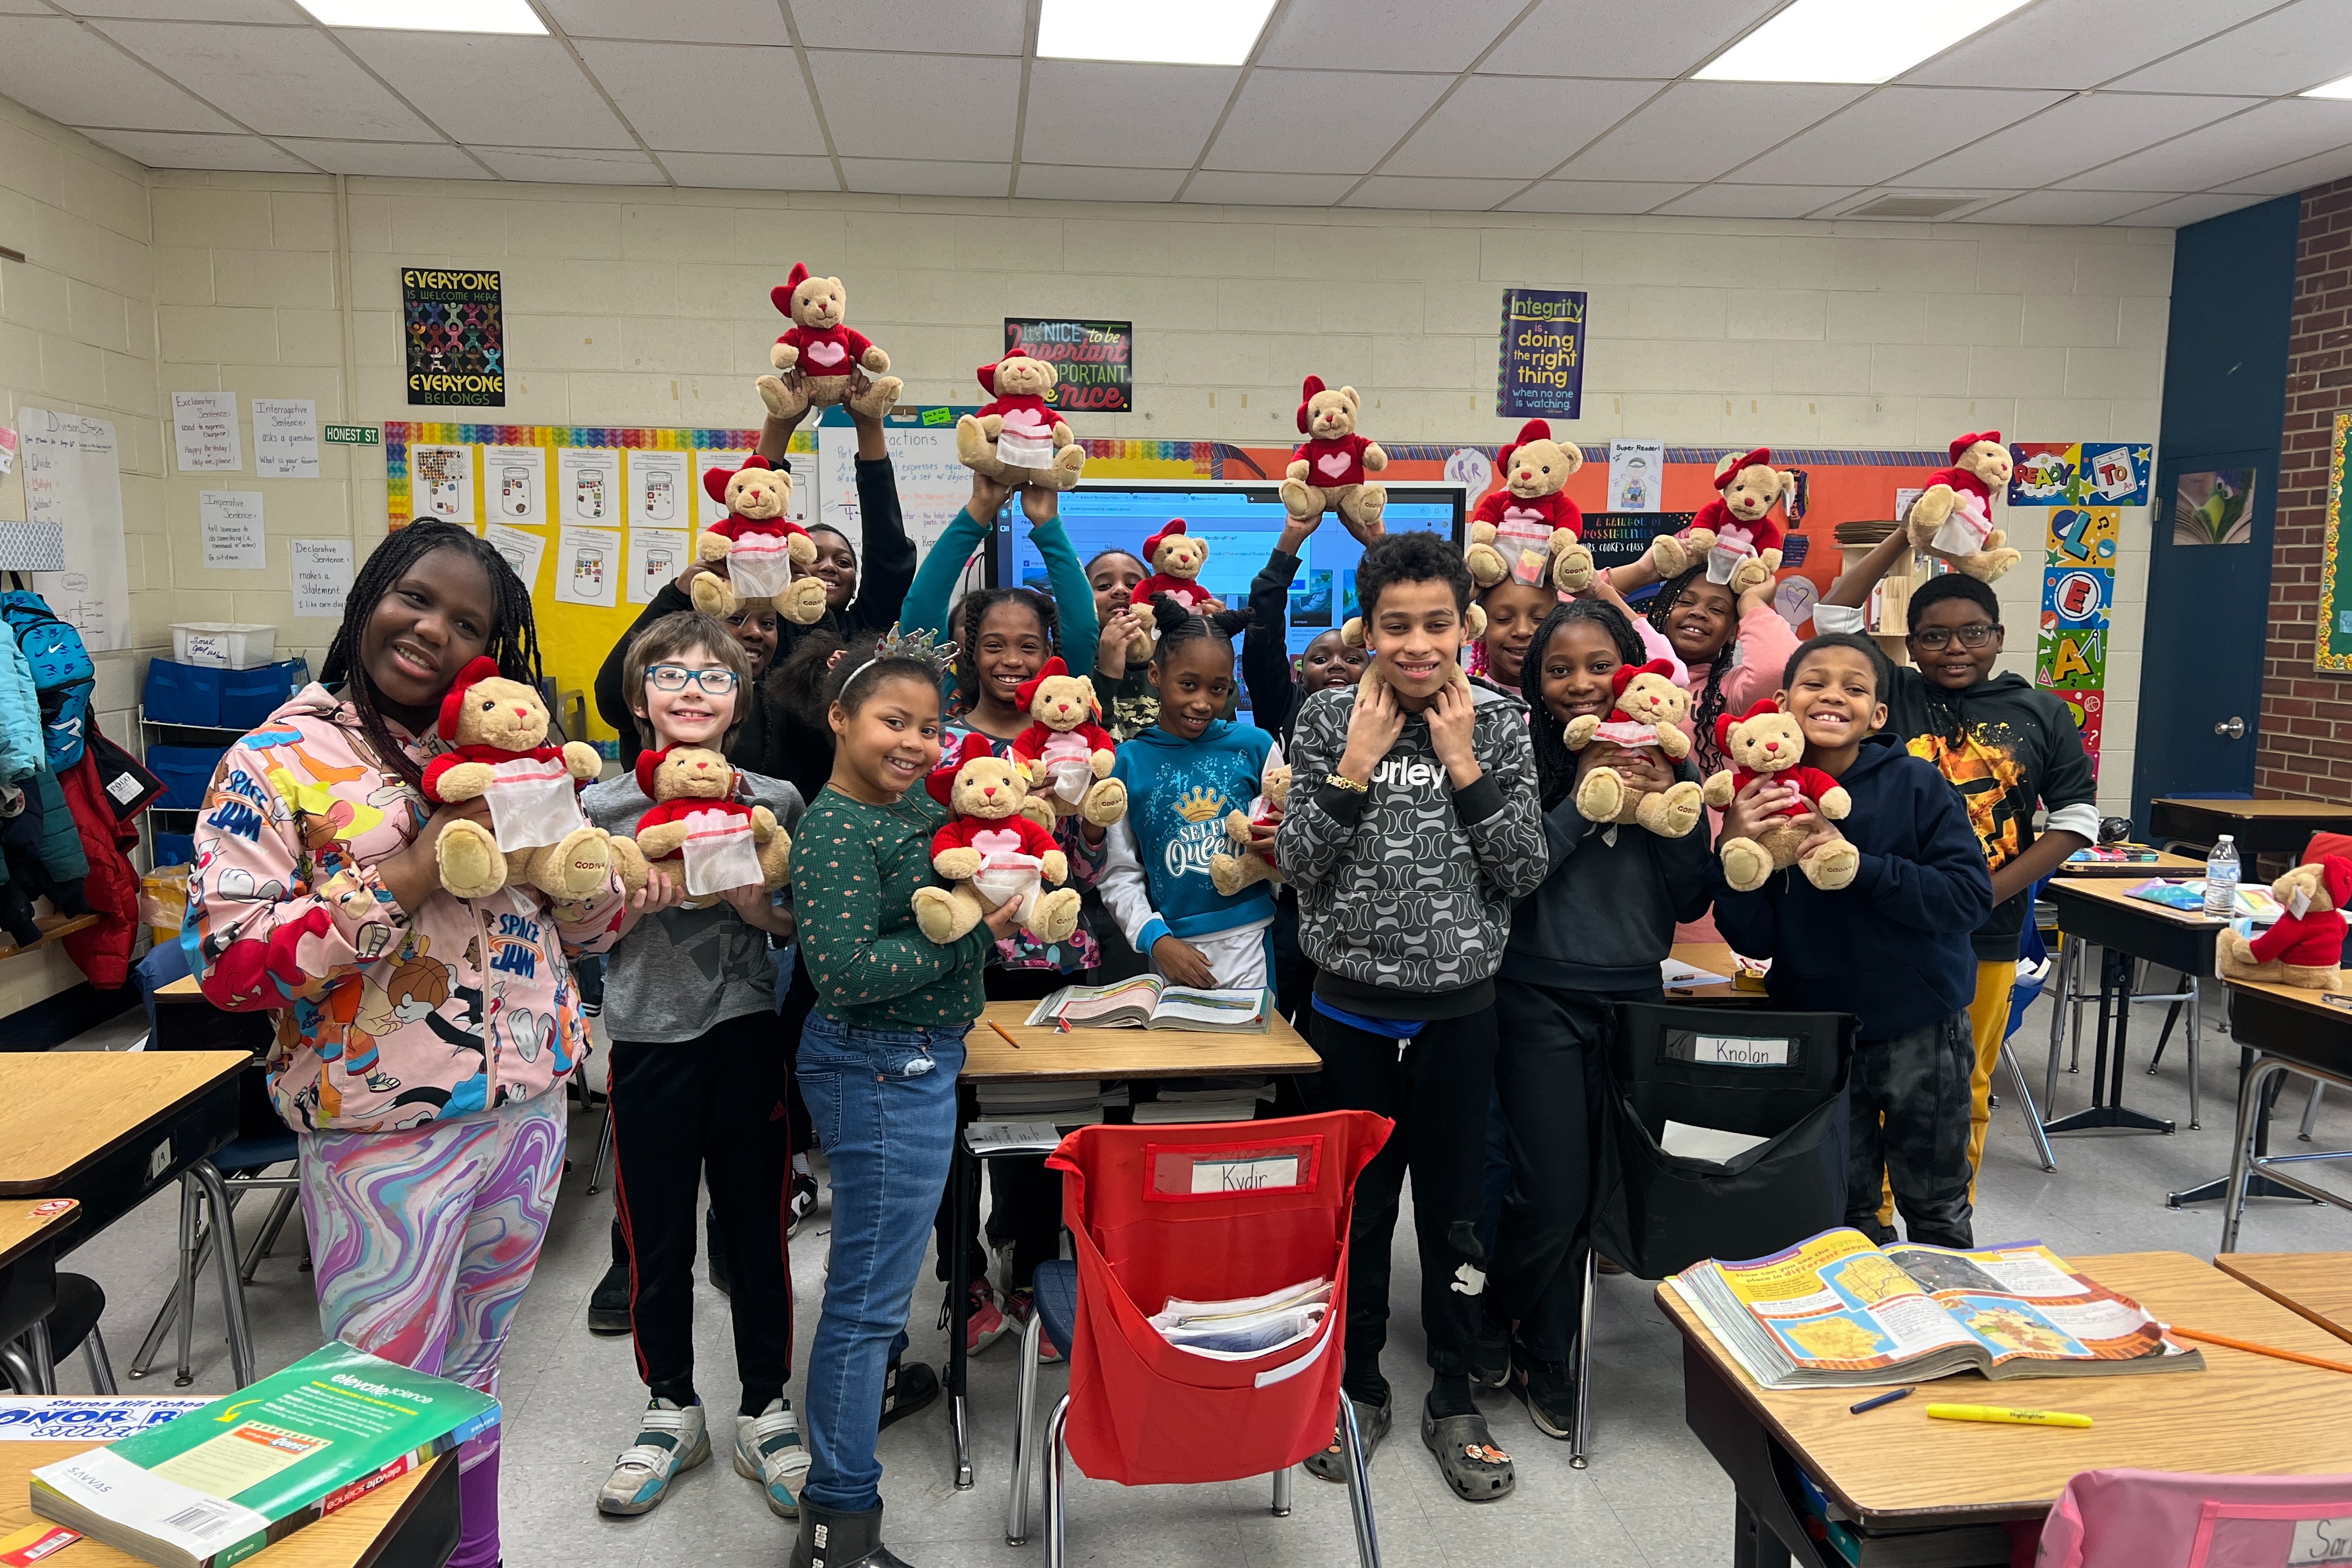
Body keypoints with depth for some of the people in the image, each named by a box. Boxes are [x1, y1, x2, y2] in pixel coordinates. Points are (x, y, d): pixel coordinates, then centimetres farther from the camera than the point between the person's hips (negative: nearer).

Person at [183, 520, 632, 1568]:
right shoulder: (279, 762, -7)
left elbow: (592, 929, 11)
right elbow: (227, 963, -16)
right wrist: (404, 881, -23)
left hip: (529, 1110, 5)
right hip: (384, 1131, -5)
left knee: (472, 1374, 22)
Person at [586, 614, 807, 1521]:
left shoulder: (773, 803, 2)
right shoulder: (603, 806, 1)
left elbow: (794, 927, 5)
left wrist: (750, 900, -15)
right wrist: (639, 898, -16)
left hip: (747, 1036, 0)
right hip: (648, 1039, 0)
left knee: (757, 1231, 8)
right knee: (657, 1240, 11)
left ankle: (765, 1413, 25)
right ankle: (672, 1412, 31)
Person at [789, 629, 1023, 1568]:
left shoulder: (914, 800, 5)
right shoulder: (835, 829, -20)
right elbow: (845, 971, -28)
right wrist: (971, 931, -22)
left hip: (917, 1061, 9)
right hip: (882, 1070, -9)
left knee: (883, 1265, 29)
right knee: (872, 1286, -2)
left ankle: (875, 1379, 52)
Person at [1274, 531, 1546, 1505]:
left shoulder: (1497, 722, -2)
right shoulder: (1329, 719, -3)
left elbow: (1526, 871, -6)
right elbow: (1296, 863, -7)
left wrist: (1464, 767, -14)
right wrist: (1355, 767, -16)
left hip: (1459, 1009, 0)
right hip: (1351, 1009, 0)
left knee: (1453, 1207, 11)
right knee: (1357, 1204, 13)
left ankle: (1453, 1400, 29)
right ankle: (1359, 1387, 32)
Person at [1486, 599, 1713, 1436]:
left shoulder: (1667, 764, 3)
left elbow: (1692, 902, 2)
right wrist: (1582, 801, -20)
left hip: (1635, 997, 4)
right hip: (1541, 1000, -4)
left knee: (1602, 1187, 12)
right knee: (1553, 1196, -4)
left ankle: (1545, 1356, 34)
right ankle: (1488, 1324, 25)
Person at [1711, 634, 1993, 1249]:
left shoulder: (1914, 784, -14)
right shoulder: (1761, 800, -7)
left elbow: (1970, 896, -21)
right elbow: (1755, 940, -7)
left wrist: (1856, 863, -29)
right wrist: (1734, 849, -23)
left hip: (1921, 1031, -2)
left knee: (1935, 1204, 17)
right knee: (1841, 1205, 17)